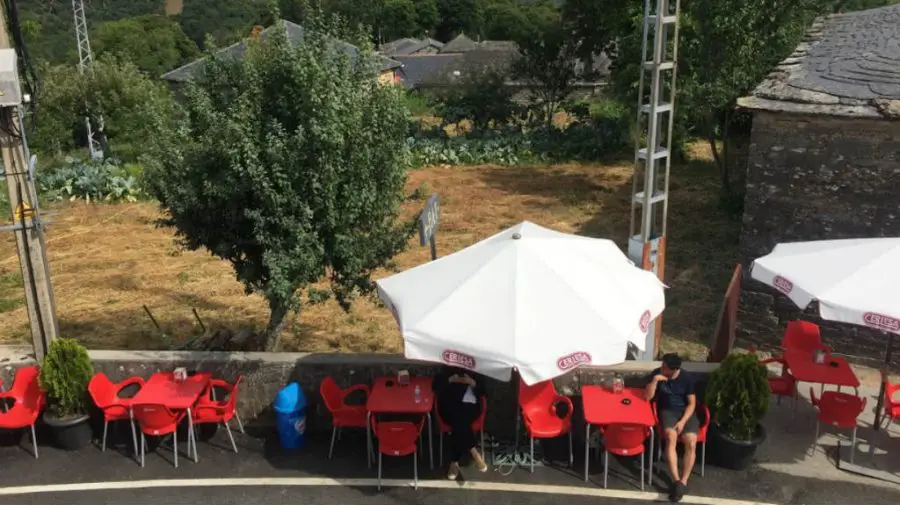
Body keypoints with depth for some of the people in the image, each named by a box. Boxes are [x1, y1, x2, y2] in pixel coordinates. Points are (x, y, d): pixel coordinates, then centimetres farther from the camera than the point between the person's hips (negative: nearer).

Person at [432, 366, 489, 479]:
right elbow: (435, 385, 3)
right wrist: (450, 380, -11)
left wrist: (472, 383, -12)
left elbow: (483, 390, 5)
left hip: (470, 406, 0)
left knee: (459, 422, -33)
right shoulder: (449, 369, 12)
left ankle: (454, 462, -25)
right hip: (451, 407, 0)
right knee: (460, 422, -34)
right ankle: (474, 452, -23)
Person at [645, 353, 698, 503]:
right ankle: (677, 481, -31)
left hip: (686, 412, 0)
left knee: (691, 443, -25)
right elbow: (648, 397, -9)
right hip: (667, 411, 0)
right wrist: (655, 380, -23)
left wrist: (683, 421, -16)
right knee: (671, 437, -31)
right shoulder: (657, 373, -6)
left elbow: (692, 403, -4)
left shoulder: (687, 378, -8)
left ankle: (683, 482, -19)